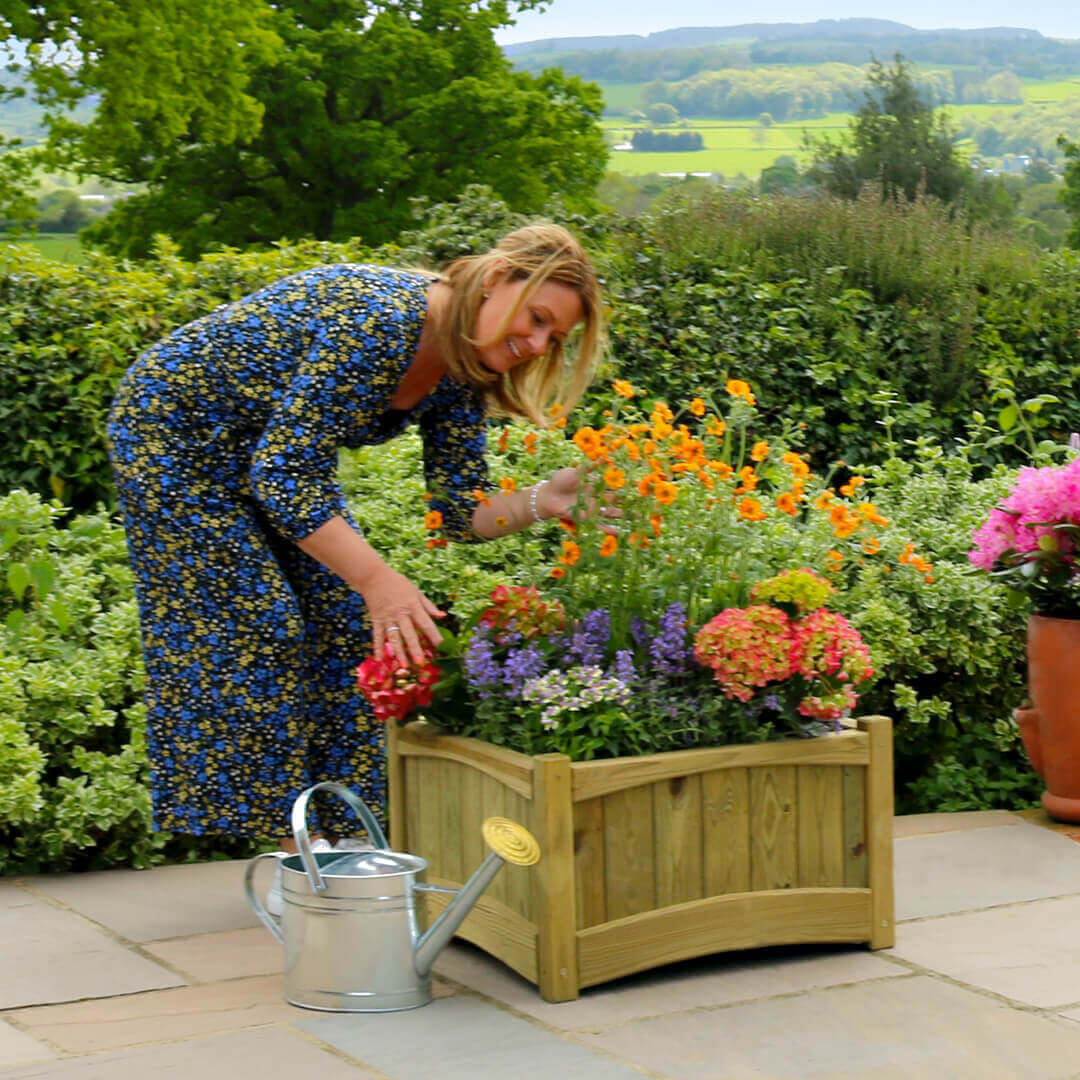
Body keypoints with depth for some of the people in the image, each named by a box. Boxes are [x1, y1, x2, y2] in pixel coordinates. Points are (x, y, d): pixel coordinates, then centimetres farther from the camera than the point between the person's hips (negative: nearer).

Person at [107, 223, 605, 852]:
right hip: (175, 434, -8)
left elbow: (462, 513, -6)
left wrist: (545, 502, -25)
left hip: (277, 448, 8)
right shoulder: (377, 321, -34)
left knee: (344, 622, 2)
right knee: (247, 633, -11)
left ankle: (342, 829, 7)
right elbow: (283, 474, -37)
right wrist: (378, 579, -42)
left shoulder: (461, 375, -8)